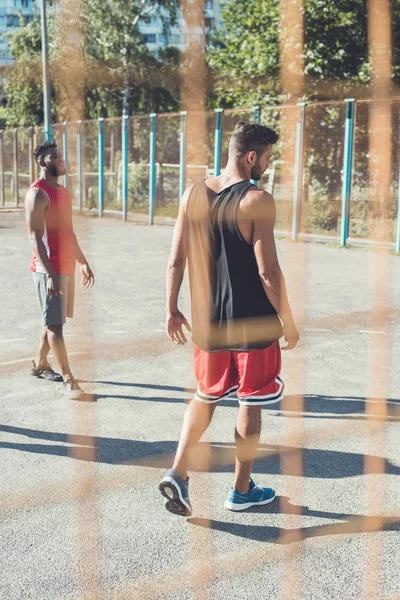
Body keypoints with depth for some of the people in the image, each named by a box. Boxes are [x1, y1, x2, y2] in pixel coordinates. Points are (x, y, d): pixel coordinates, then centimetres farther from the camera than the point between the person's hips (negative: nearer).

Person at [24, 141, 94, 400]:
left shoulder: (63, 192, 15)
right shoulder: (37, 194, -13)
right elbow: (35, 237, -19)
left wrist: (83, 263, 22)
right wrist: (50, 273, -27)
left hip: (67, 267, 9)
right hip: (49, 269, -9)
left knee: (56, 320, 16)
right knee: (55, 324, -6)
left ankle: (40, 365, 30)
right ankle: (69, 380, -6)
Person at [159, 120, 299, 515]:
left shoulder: (194, 194, 1)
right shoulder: (257, 201, -15)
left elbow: (176, 260, 2)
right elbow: (267, 271, -18)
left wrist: (172, 309, 11)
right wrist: (288, 323, -7)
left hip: (207, 320, 5)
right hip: (253, 324, -5)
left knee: (206, 397, 22)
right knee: (250, 404, 12)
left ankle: (177, 472, 9)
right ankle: (241, 490, 24)